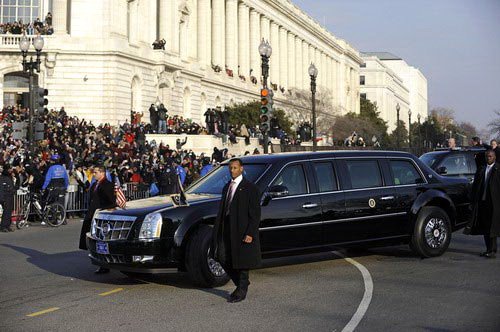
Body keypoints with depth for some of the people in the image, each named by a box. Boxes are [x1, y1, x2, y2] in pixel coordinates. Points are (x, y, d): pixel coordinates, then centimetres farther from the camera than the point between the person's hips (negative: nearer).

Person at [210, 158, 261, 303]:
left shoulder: (250, 188, -7)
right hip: (227, 229, 7)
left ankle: (242, 291, 14)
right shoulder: (227, 187, 15)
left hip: (242, 229, -7)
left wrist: (250, 233, -17)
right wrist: (217, 230, 10)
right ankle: (241, 283, 24)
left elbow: (255, 213, -10)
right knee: (223, 258, 6)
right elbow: (222, 210, 16)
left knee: (241, 260, 1)